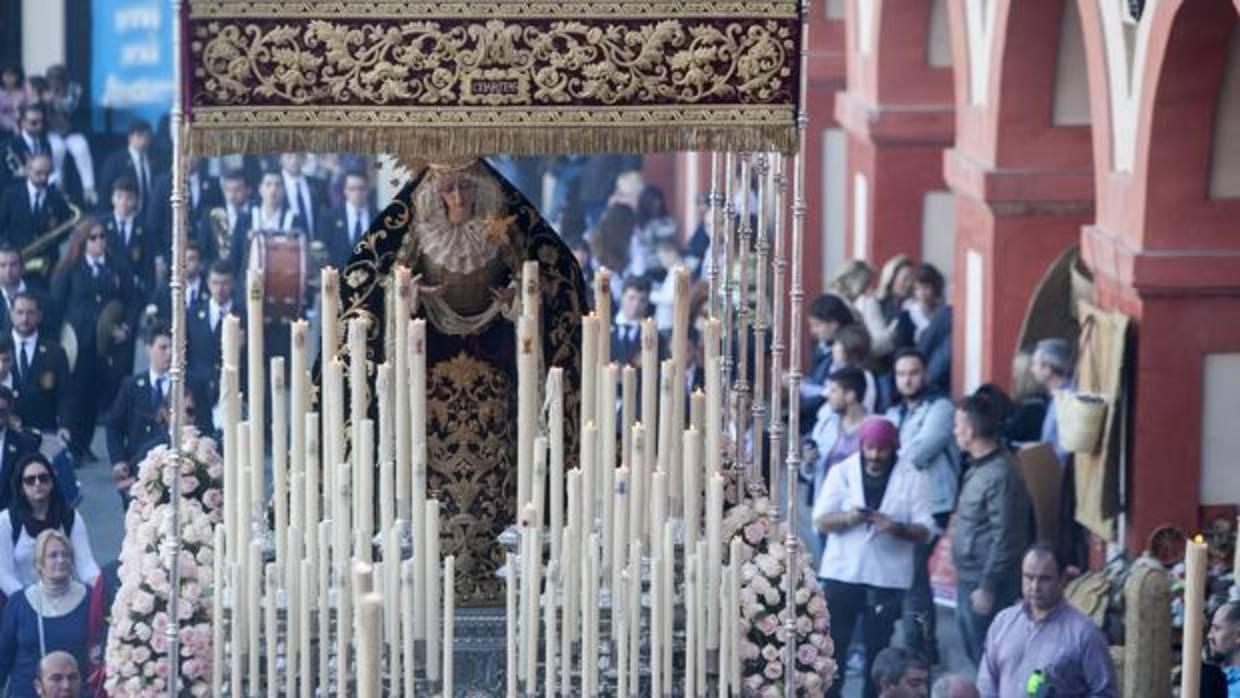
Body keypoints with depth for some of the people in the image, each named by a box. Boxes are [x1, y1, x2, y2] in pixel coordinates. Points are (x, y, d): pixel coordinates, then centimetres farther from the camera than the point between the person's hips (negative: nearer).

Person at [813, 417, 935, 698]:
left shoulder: (911, 478, -2)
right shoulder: (841, 472, 1)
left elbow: (925, 530, -4)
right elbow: (820, 520, -2)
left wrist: (898, 528, -25)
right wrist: (846, 518, -23)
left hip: (887, 577, -1)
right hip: (842, 572, 1)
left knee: (878, 647, 6)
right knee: (832, 643, 2)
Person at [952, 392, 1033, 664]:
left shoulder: (1000, 475, -22)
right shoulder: (980, 465, 8)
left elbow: (1004, 539, -23)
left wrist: (987, 588, -21)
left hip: (986, 583, -10)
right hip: (969, 579, 10)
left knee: (987, 658, -1)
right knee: (974, 652, 19)